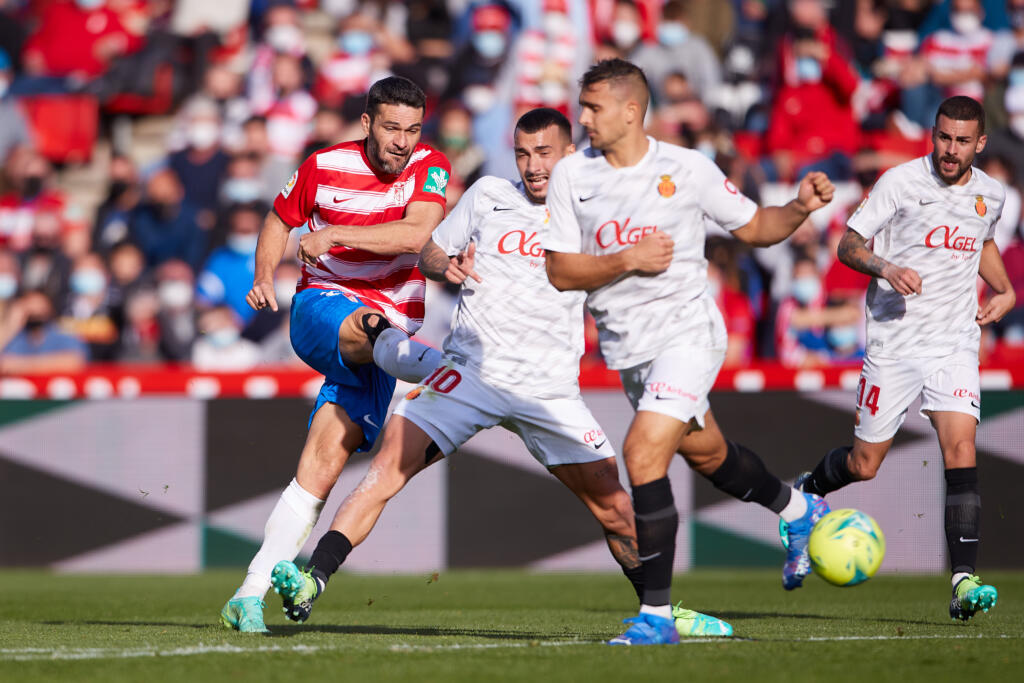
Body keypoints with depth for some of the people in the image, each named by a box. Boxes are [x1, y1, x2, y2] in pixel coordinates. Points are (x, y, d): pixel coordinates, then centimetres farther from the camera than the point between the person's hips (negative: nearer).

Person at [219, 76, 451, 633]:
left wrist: (336, 233, -28)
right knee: (363, 330, -38)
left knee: (323, 463, -10)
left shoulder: (429, 168, -3)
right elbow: (280, 220, 17)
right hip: (322, 306, 1)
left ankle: (253, 591, -9)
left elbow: (415, 234, -21)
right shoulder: (324, 167, -1)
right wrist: (264, 276, 0)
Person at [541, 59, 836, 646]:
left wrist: (800, 208, -15)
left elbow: (754, 227, 3)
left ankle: (657, 616, -14)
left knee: (643, 454, -20)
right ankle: (800, 512, 52)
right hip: (627, 346, 5)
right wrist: (626, 260, -19)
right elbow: (559, 272, -6)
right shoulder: (571, 175, -4)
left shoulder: (687, 169, -9)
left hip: (687, 330, -5)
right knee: (706, 453, 22)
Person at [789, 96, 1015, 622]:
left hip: (955, 343, 2)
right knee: (864, 464, 4)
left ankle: (964, 581, -22)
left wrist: (1005, 291, 12)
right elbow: (849, 245, -5)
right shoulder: (900, 181, -7)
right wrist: (885, 268, -24)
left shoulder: (990, 195, 7)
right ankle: (806, 492, 40)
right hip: (894, 341, -2)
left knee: (960, 447, -17)